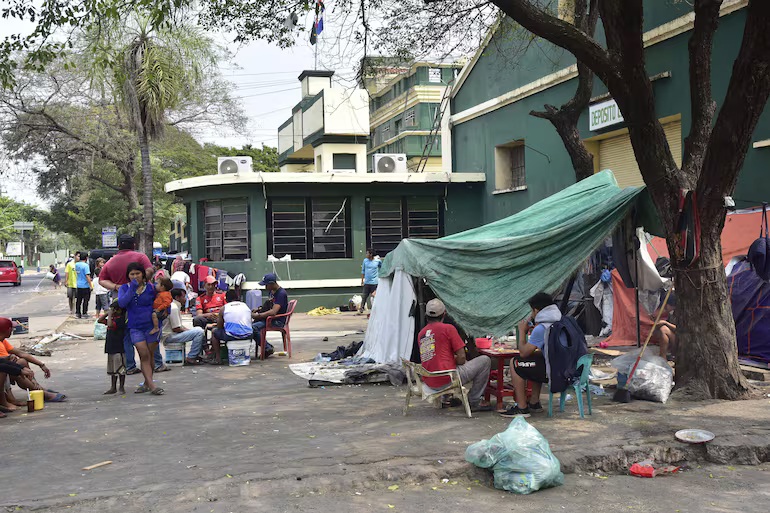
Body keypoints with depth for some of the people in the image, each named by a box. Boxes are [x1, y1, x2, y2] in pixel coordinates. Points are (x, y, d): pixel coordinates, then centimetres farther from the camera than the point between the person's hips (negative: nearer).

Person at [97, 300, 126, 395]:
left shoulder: (121, 319, -15)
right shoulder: (113, 319, 12)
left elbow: (110, 325, -29)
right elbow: (100, 320, 18)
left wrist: (110, 315, -17)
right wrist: (107, 313, 7)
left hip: (119, 349, -9)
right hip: (111, 348, 9)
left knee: (120, 369, -1)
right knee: (112, 369, 14)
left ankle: (122, 387, 7)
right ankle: (113, 388, 21)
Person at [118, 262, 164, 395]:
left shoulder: (150, 287, 2)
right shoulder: (124, 288, 4)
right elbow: (121, 303, -14)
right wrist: (132, 288, -18)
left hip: (151, 325, 0)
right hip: (135, 327, 0)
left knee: (150, 355, 7)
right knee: (144, 355, -9)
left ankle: (147, 383, 22)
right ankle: (151, 385, -11)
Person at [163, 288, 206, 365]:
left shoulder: (174, 306, 15)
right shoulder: (174, 308, -19)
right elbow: (176, 329, -21)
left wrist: (188, 329, 7)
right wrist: (187, 330, -6)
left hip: (172, 334, 11)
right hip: (170, 336, -11)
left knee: (200, 329, 16)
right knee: (199, 332, -22)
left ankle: (196, 355, 11)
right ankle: (190, 358, -17)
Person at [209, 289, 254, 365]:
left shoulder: (223, 308, 4)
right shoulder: (246, 306, 13)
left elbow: (219, 327, 10)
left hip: (232, 336, -3)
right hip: (247, 336, 3)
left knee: (214, 332, 23)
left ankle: (217, 358, 17)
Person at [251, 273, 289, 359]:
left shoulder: (281, 293, -18)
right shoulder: (272, 291, 12)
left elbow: (273, 312, -27)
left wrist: (258, 315, -24)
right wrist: (258, 309, 7)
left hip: (278, 321, -10)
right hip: (270, 318, 10)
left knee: (253, 328, -26)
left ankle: (268, 348, -13)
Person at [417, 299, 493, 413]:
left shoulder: (421, 333, 11)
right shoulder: (448, 328, -7)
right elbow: (461, 358, -7)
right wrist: (456, 360, 14)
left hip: (429, 381, 8)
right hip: (446, 380, -8)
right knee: (485, 360, 7)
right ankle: (474, 402, 8)